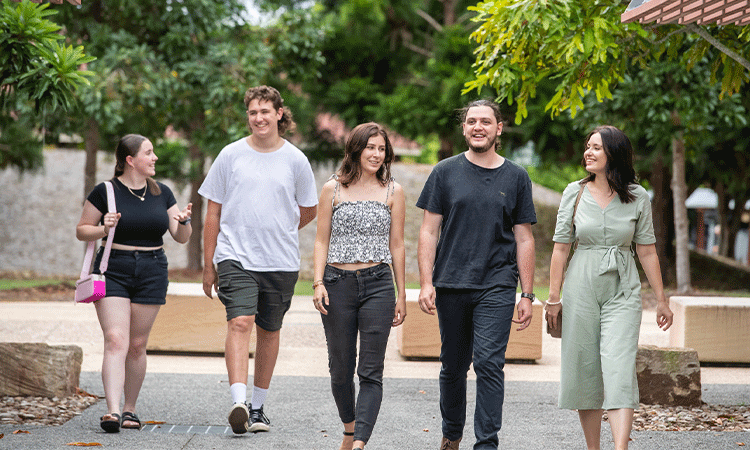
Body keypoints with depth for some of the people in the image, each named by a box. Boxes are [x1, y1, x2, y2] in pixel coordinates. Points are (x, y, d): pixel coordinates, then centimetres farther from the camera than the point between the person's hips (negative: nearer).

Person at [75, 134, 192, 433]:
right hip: (113, 271, -3)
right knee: (116, 341, -15)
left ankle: (130, 409, 19)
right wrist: (104, 229, -16)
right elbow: (81, 231, 3)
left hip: (152, 273, 3)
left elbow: (181, 238, 11)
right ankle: (112, 411, -22)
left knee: (137, 345, 6)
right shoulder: (106, 192, -3)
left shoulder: (161, 194, 9)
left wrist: (184, 221, -10)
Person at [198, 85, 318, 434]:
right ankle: (238, 402, -28)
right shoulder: (231, 155, 2)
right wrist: (208, 264, 6)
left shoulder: (295, 159, 4)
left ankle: (258, 406, 22)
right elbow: (213, 213, 7)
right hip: (235, 257, -2)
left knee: (269, 331, 10)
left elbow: (308, 210, 18)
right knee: (240, 322, -18)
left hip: (282, 261, 2)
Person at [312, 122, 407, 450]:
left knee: (371, 371, -8)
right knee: (341, 367, 9)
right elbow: (322, 241, 6)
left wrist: (401, 294, 8)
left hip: (377, 284, -1)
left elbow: (396, 245, 9)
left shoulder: (392, 192, 6)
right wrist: (318, 283, -6)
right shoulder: (333, 189, 5)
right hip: (338, 284, 1)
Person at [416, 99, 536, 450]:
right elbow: (429, 231, 4)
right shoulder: (446, 172, 5)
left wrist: (527, 294, 4)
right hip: (451, 285, 1)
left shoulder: (516, 177, 7)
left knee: (489, 364, -11)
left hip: (497, 286, -1)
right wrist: (426, 283, -6)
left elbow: (524, 239, 9)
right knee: (453, 366, 11)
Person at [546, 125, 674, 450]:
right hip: (581, 288, 1)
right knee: (584, 369, 5)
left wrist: (661, 300, 5)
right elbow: (560, 248, 4)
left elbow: (647, 252, 6)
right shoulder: (575, 193, 3)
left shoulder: (637, 197, 1)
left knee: (620, 368, -13)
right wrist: (553, 298, 0)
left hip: (623, 292, -1)